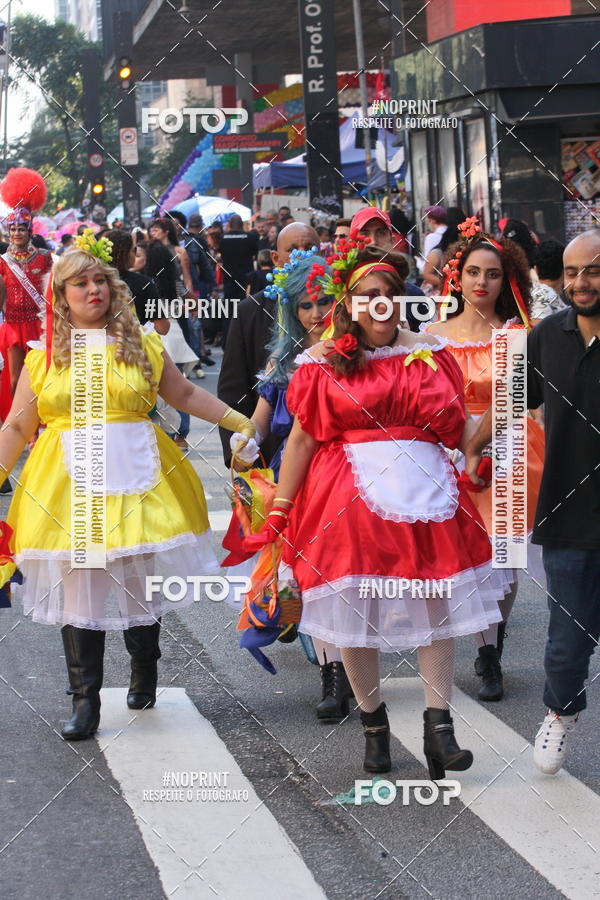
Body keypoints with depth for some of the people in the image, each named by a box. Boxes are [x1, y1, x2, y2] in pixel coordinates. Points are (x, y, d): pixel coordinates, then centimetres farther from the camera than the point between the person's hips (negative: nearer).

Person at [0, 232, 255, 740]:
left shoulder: (142, 344, 9)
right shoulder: (44, 355, 6)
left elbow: (186, 395, 17)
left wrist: (241, 423, 15)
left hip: (139, 476, 1)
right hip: (72, 482, -1)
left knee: (141, 580, 6)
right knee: (78, 588, -3)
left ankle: (144, 673, 30)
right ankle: (85, 701, 4)